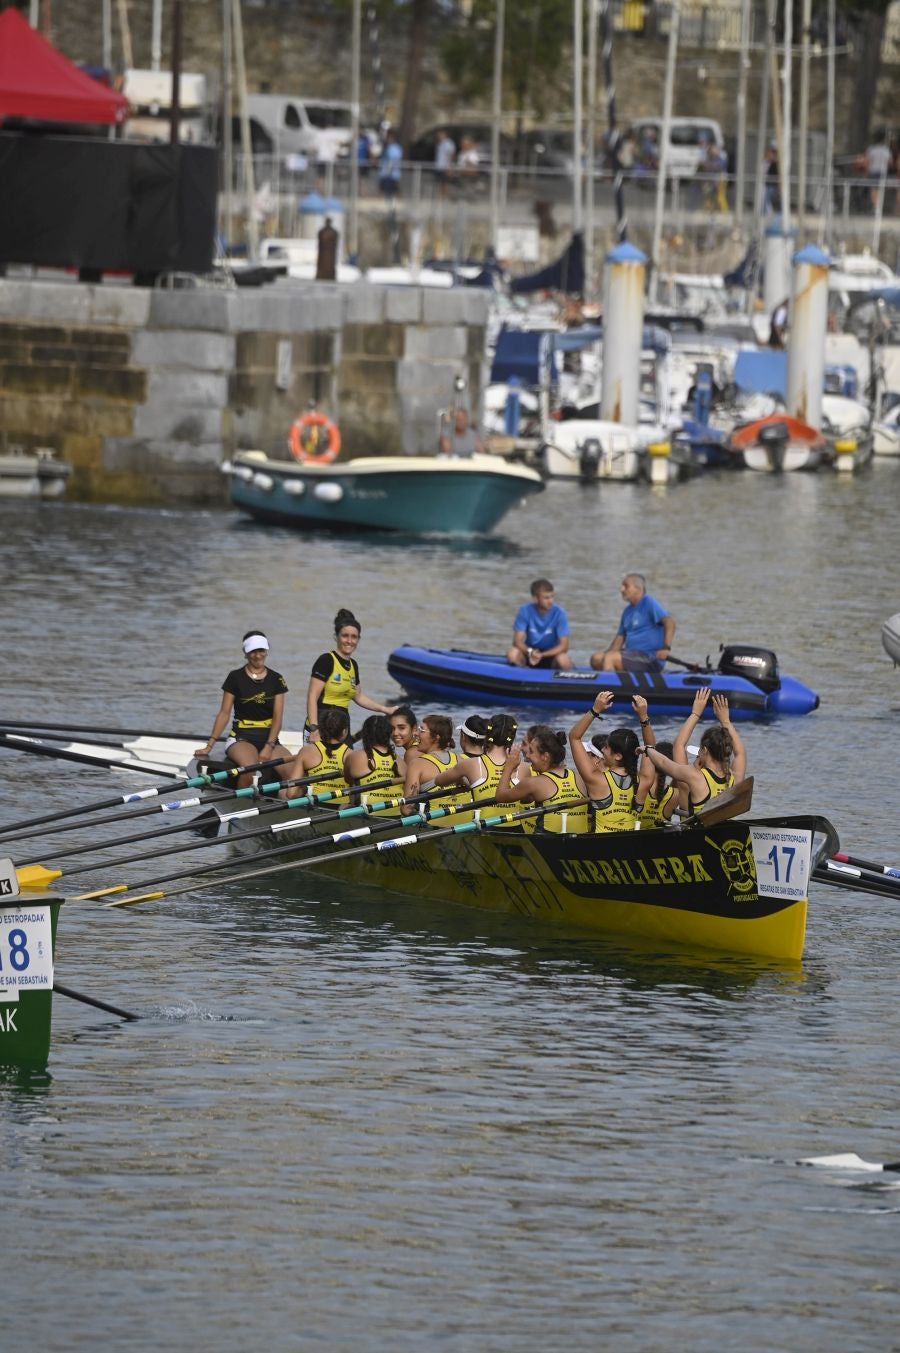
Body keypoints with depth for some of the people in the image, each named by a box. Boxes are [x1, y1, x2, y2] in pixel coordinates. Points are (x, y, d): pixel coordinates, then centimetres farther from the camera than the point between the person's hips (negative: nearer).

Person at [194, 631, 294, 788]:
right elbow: (224, 713, 3)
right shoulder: (236, 678, 4)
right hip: (241, 739, -2)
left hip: (269, 738, 2)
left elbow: (277, 716, 2)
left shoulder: (276, 679, 9)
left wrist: (268, 747, -12)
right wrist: (209, 746, -4)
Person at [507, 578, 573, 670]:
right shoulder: (525, 611, -12)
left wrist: (541, 655, -29)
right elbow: (518, 641, -15)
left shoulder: (559, 613, -14)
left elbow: (564, 645, -16)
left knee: (563, 660, -35)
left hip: (550, 655, -1)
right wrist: (530, 652, -36)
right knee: (512, 653, -31)